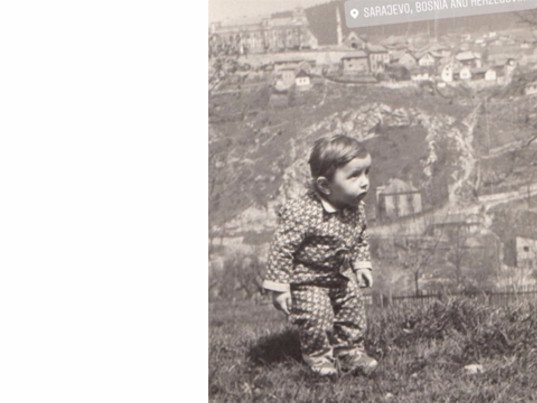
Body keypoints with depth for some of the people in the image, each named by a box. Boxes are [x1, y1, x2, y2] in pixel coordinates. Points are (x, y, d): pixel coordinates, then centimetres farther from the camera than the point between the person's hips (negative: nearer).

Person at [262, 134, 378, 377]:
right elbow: (282, 248, -26)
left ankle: (351, 352, 32)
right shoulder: (302, 213, -32)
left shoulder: (356, 208, -8)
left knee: (353, 312, 13)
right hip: (308, 282, -7)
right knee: (316, 320, -10)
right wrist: (279, 287, -24)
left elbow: (360, 240, 12)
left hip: (342, 278, 7)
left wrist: (361, 266, 5)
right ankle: (318, 357, 15)